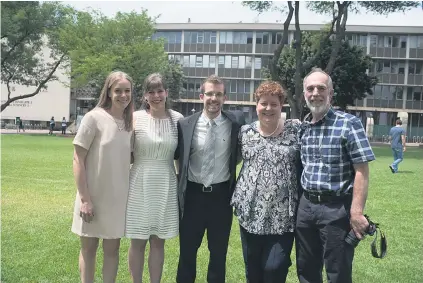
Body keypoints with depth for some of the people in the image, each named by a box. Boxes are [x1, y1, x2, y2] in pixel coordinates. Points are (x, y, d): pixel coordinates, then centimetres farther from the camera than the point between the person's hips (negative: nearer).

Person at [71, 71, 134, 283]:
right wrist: (84, 199, -15)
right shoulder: (94, 118, -12)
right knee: (88, 248, 12)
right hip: (93, 197, -4)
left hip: (118, 198, 4)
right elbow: (78, 160, -12)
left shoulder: (130, 123, 2)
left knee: (112, 249, 13)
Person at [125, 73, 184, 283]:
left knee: (158, 242, 12)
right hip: (140, 184, -1)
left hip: (166, 186, 1)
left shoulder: (178, 119, -1)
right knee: (138, 241, 8)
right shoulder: (136, 118, -6)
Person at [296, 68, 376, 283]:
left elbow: (361, 172, -14)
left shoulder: (349, 124, -10)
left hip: (337, 209, -5)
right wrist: (301, 201, 11)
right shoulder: (302, 128, 7)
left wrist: (356, 213, -19)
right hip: (306, 206, 5)